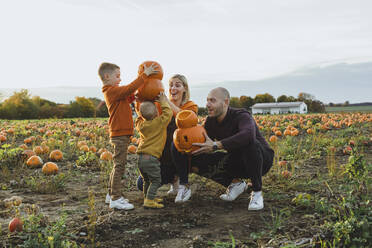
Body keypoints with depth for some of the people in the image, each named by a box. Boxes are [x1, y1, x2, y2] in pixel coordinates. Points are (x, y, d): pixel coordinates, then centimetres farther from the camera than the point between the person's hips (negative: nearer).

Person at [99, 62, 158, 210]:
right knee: (119, 165, -9)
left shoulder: (111, 91, 19)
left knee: (118, 165, 16)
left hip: (121, 134, 10)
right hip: (120, 134, -10)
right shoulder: (113, 91, -12)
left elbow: (131, 95, 20)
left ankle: (112, 195, 24)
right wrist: (145, 75, -16)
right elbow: (130, 88, -23)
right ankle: (115, 199, -7)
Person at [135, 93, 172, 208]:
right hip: (151, 157, -7)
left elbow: (139, 119, 31)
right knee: (156, 181, 0)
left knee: (147, 180, 21)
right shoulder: (160, 122, -8)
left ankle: (147, 197, 30)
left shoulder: (141, 124, 9)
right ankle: (149, 200, -9)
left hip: (140, 157, 7)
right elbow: (168, 113, 2)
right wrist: (163, 101, 10)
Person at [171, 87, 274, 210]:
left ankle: (257, 192, -20)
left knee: (250, 144, -40)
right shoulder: (211, 121, -4)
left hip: (262, 159, -6)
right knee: (199, 159, -10)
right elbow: (204, 147, -1)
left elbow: (248, 135, -49)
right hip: (237, 162, 6)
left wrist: (215, 145, -47)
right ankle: (235, 182, 5)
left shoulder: (241, 116, -25)